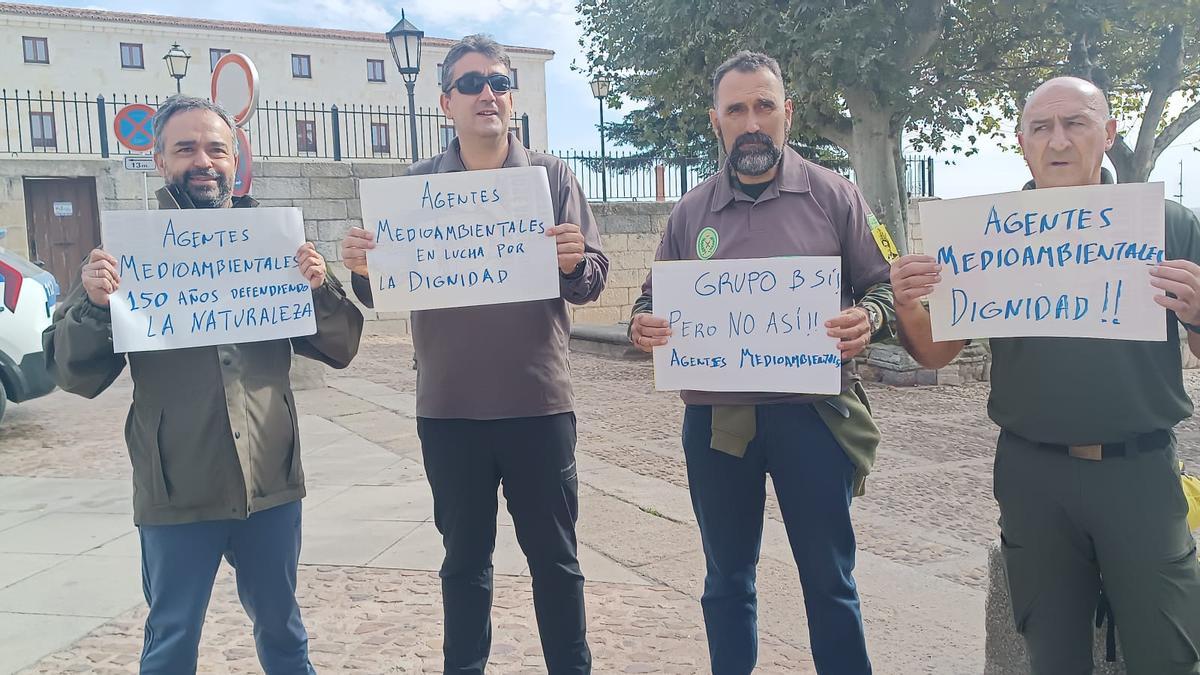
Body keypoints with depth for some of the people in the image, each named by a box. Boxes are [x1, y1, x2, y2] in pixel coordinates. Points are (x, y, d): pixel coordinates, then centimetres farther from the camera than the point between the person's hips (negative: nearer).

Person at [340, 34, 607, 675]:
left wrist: (573, 264, -23)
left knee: (554, 556, 11)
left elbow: (592, 280, -1)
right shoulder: (415, 185, 4)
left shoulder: (551, 176, 2)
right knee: (464, 558, 15)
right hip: (448, 410, 1)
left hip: (538, 403, -1)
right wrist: (362, 269, -17)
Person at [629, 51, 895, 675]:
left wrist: (867, 318, -19)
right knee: (727, 579, 15)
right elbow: (656, 301, 12)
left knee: (829, 579, 8)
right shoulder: (690, 213, 7)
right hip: (716, 418, 2)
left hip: (811, 412, -2)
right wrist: (642, 325, -11)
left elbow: (882, 286, 3)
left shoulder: (833, 196, 2)